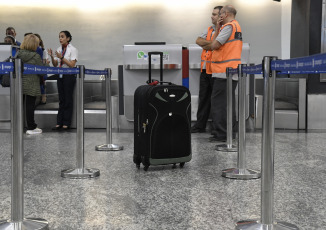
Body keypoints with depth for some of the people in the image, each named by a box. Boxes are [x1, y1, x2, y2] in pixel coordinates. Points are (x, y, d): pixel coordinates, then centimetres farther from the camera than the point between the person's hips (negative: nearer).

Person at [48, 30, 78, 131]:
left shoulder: (73, 50, -7)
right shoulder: (59, 49, 11)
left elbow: (72, 65, -15)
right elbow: (55, 65, 9)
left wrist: (62, 58, -23)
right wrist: (52, 57, -8)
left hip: (69, 76, -6)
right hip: (60, 76, 6)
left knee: (68, 100, -1)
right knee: (61, 100, 8)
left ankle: (66, 123, 3)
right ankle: (59, 123, 10)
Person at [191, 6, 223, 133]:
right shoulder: (209, 29, 18)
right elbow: (198, 41, 6)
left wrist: (205, 45, -5)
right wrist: (210, 43, -9)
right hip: (204, 70, 8)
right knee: (203, 98, 11)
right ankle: (200, 125, 17)